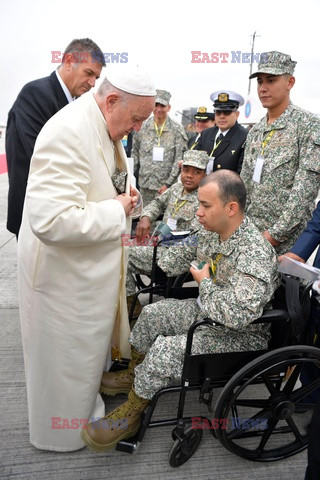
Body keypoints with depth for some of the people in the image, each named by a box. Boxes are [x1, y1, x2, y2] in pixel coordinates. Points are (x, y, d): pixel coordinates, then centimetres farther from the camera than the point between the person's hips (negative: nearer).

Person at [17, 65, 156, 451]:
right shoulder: (68, 133, -27)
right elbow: (50, 220, -35)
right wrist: (117, 210, -24)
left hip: (91, 266, 9)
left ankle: (85, 402, 51)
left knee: (88, 343, 26)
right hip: (65, 271, -9)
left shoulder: (104, 127, 6)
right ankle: (63, 431, 39)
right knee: (67, 352, 12)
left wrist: (125, 198, 1)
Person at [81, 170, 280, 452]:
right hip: (207, 311, 9)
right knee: (152, 314, 12)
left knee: (165, 350, -22)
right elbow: (184, 254, 14)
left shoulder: (255, 253, -33)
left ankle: (130, 415, 1)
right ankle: (134, 373, 31)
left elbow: (236, 315, -41)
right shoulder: (212, 232, -5)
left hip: (242, 334, -9)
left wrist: (205, 282, -25)